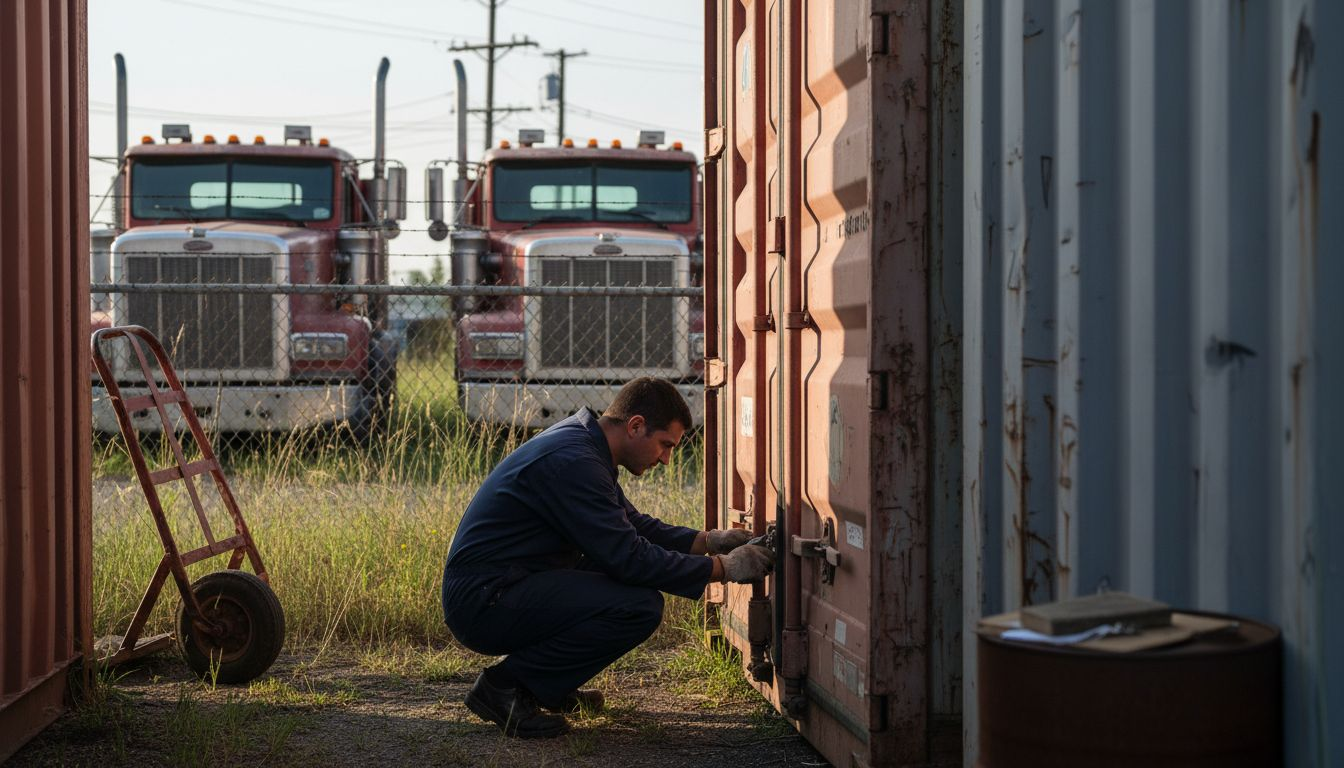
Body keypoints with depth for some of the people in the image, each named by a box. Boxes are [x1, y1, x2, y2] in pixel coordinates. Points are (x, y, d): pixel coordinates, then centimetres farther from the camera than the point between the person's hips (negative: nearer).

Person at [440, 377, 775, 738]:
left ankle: (544, 686, 14)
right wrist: (723, 568, -15)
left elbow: (635, 526, 22)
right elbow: (630, 559, -23)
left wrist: (708, 540, 10)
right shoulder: (572, 462, -21)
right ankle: (505, 686, -10)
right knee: (641, 606, -21)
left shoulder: (581, 443, 11)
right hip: (484, 602, -11)